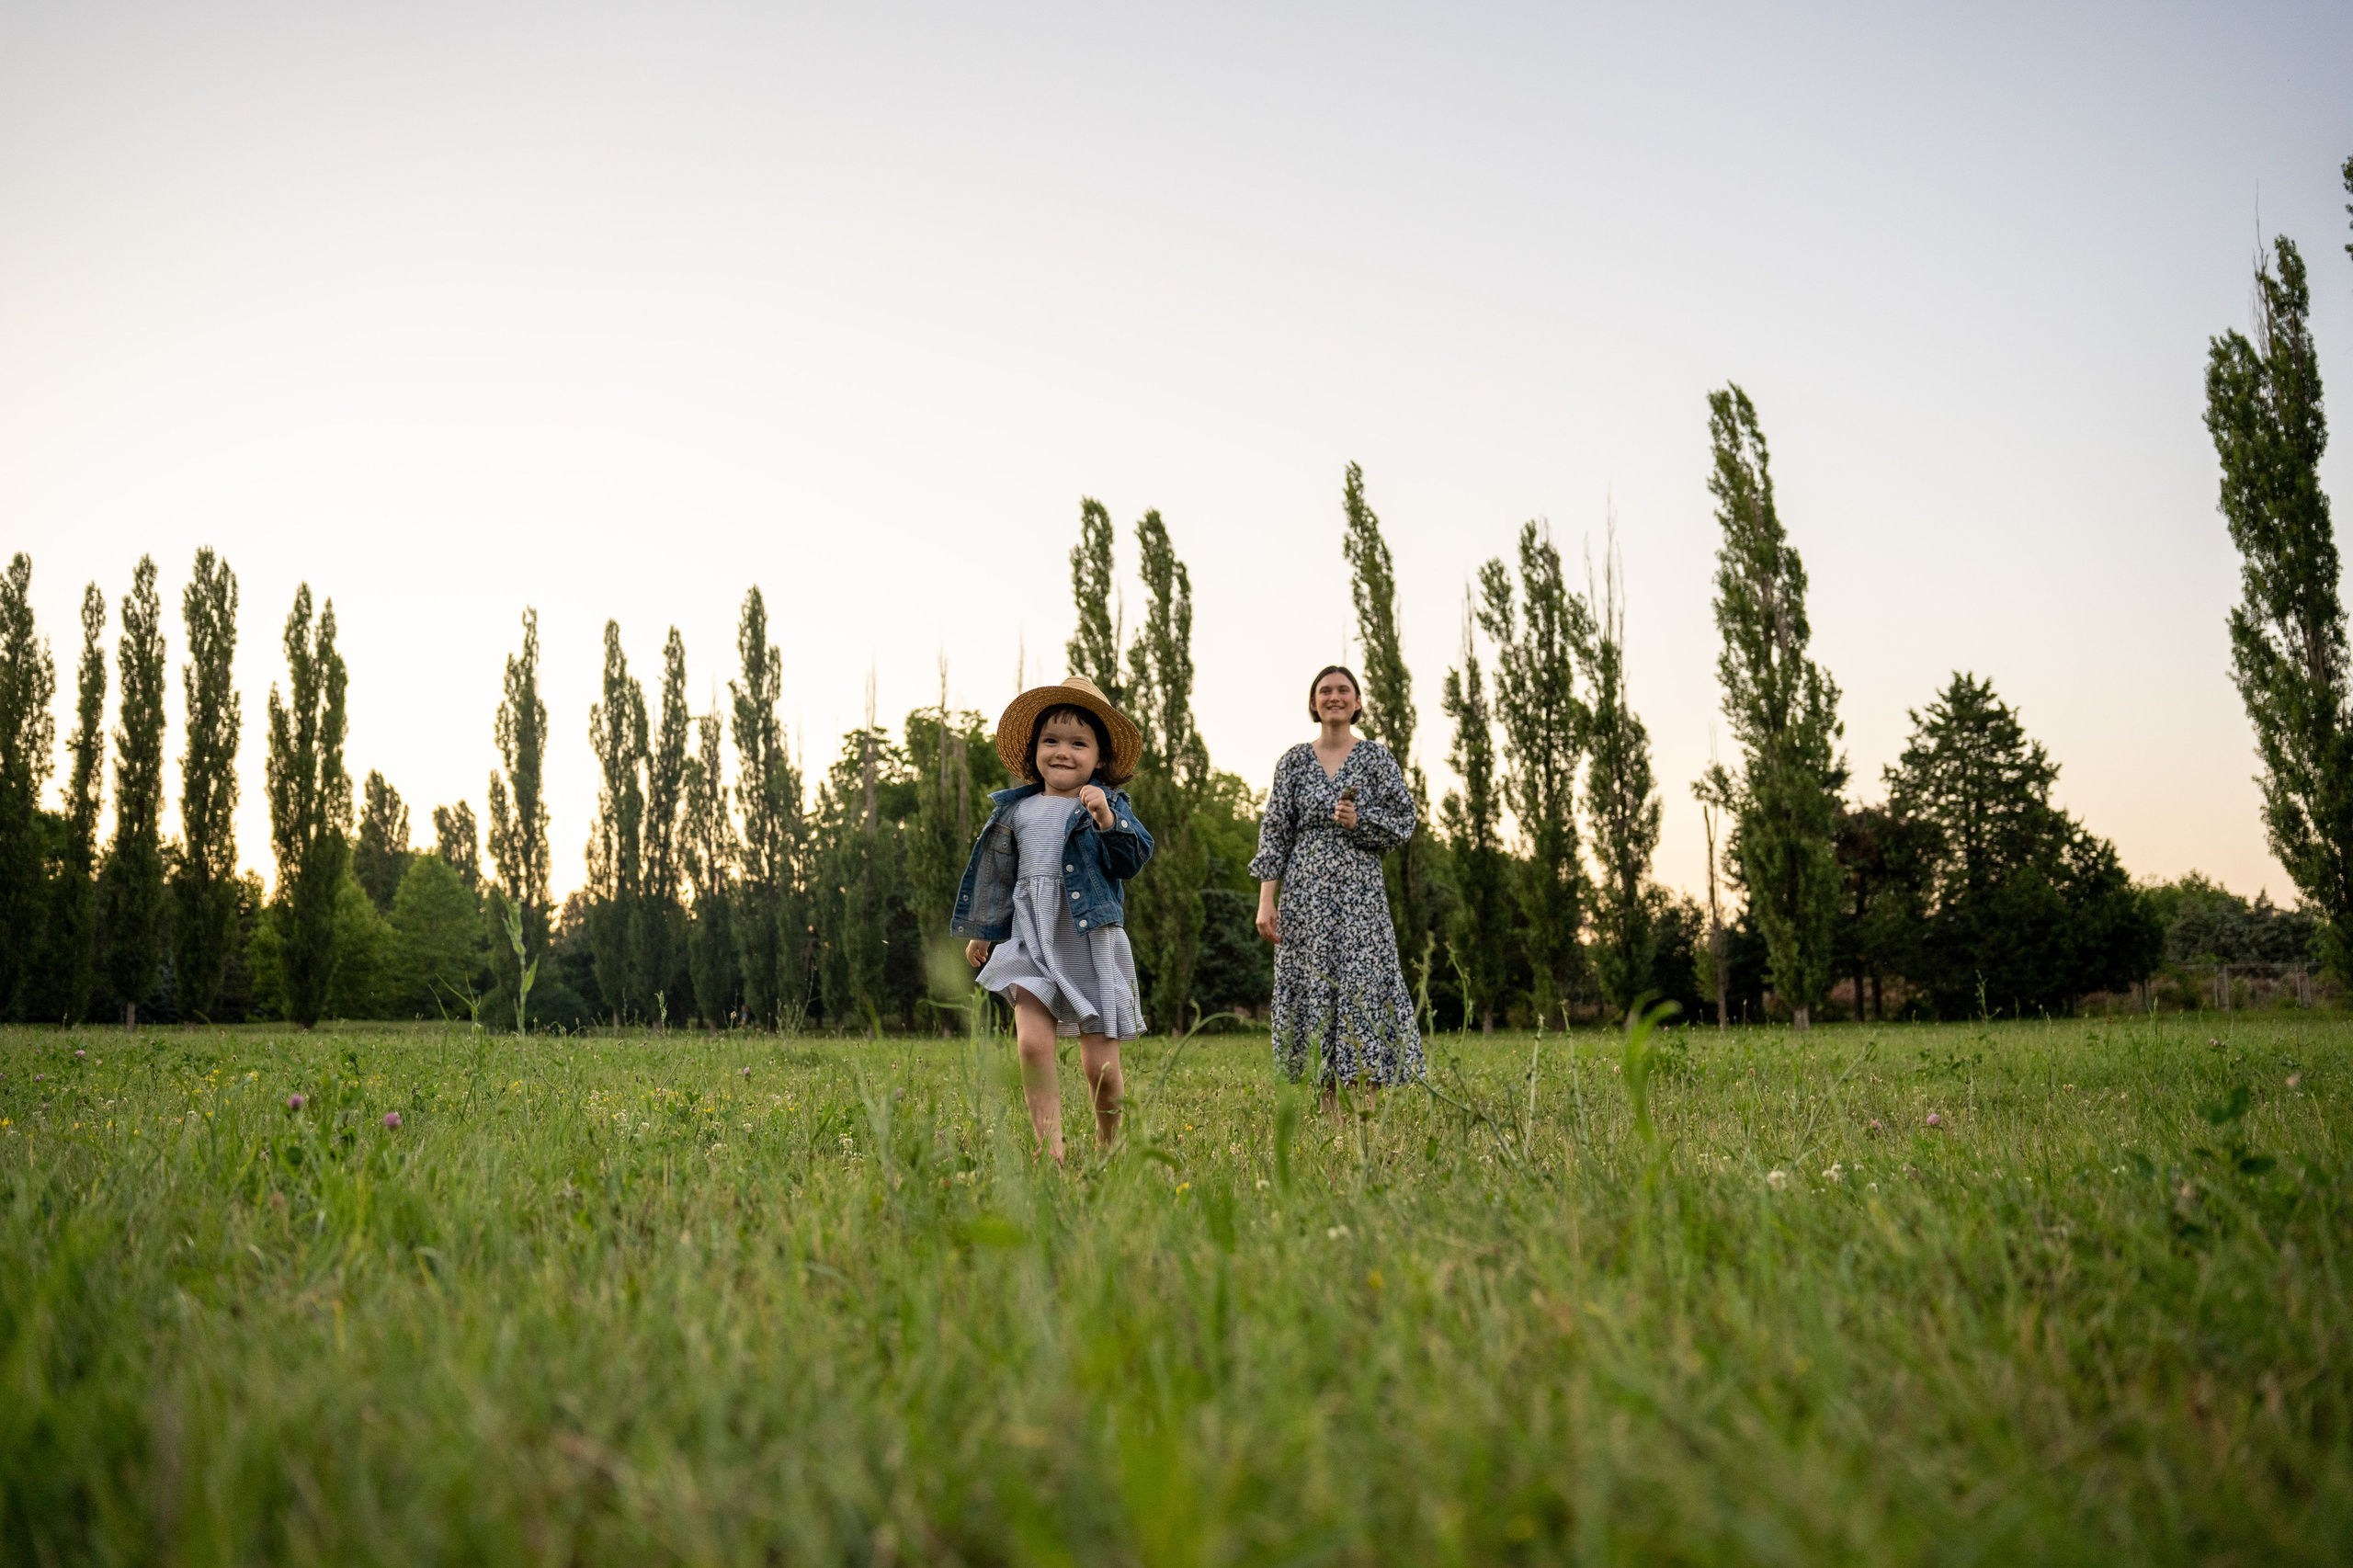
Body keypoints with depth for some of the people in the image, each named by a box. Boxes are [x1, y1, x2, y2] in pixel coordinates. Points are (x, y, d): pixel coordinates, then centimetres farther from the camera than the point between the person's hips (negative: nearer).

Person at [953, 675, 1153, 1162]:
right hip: (1033, 941, 2)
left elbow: (1133, 859, -12)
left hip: (1093, 944, -2)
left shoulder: (1109, 805, 2)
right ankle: (1050, 1152, -11)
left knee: (1099, 1063, 0)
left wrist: (1106, 818, -26)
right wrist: (982, 933, 27)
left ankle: (1108, 1149, 24)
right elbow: (998, 876, 21)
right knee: (1033, 1043, -17)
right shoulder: (1015, 810, 11)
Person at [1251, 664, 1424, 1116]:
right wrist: (1266, 900, -3)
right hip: (1305, 894, 1)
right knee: (1313, 988, -1)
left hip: (1359, 891, -1)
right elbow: (1275, 832, 5)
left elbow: (1404, 822, 6)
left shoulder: (1376, 756, 6)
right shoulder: (1294, 760, 8)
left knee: (1365, 988, -9)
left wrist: (1360, 821, -13)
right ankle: (1330, 1113, 5)